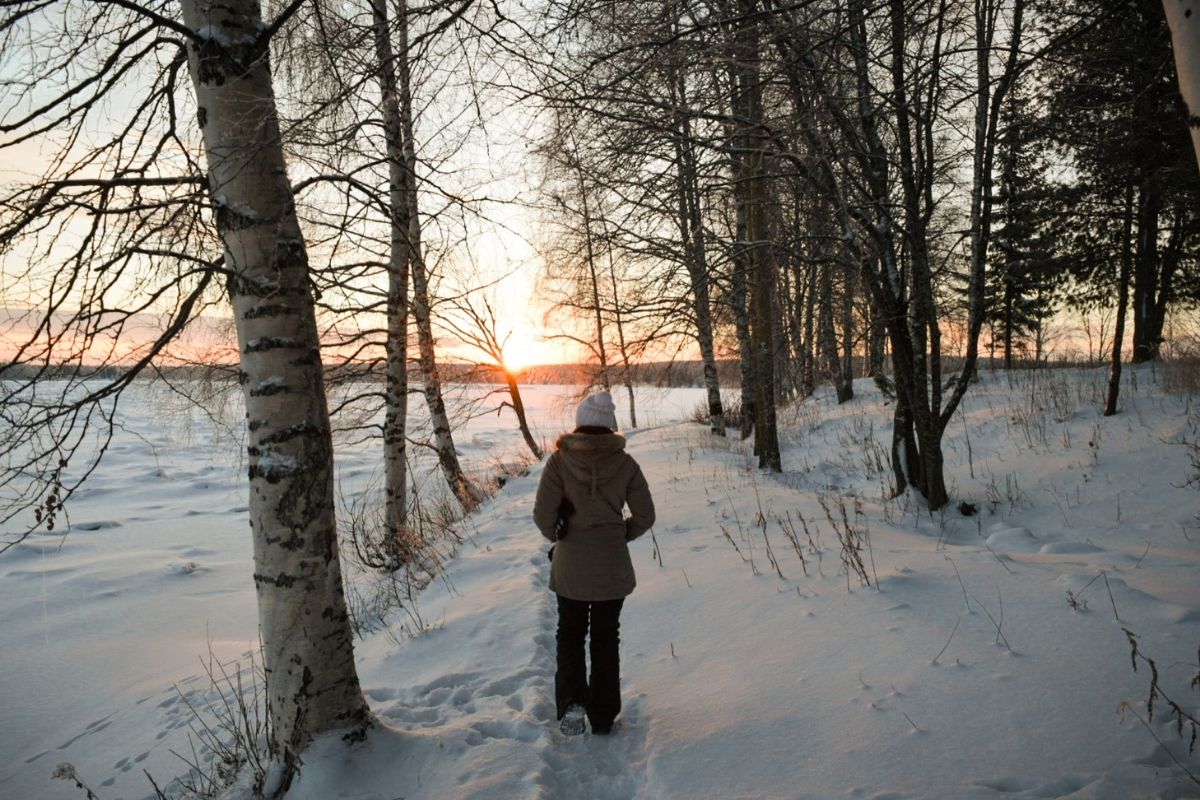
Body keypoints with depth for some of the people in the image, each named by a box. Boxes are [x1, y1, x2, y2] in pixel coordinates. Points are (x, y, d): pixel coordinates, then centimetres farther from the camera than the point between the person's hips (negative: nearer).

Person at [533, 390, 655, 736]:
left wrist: (558, 536, 8)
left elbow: (542, 515, -12)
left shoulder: (560, 461, -12)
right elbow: (645, 515, -3)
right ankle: (603, 717, 22)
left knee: (570, 633, 19)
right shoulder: (625, 463, -8)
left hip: (570, 566, -1)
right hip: (613, 566, 1)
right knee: (606, 637, 15)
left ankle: (572, 700, 1)